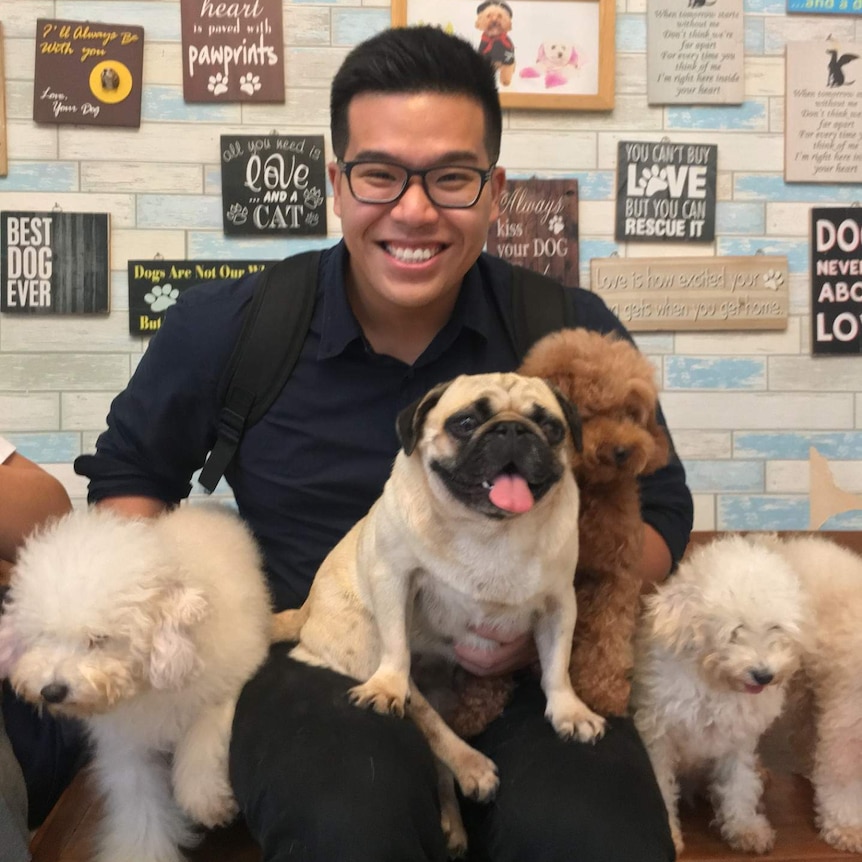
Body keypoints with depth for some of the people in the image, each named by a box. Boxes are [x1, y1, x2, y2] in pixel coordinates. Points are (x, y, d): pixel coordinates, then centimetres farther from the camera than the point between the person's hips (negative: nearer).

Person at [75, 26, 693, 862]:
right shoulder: (224, 328, 0)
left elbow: (659, 509, 10)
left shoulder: (574, 332, 0)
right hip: (316, 662, 0)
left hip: (518, 675, 1)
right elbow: (129, 472, 16)